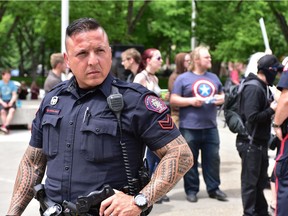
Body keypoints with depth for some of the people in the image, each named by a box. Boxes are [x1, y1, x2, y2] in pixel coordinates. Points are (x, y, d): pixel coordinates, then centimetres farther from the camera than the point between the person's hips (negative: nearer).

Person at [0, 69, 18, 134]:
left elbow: (14, 95, 2)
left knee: (12, 110, -30)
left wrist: (11, 102, -16)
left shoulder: (12, 84, 5)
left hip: (10, 101, 1)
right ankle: (6, 128, -33)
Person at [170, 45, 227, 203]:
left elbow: (222, 95, 24)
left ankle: (213, 188, 19)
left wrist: (221, 98, 1)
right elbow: (173, 100, -4)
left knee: (213, 159, 7)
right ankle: (191, 190, 14)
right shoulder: (183, 78, -1)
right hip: (189, 127, -4)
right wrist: (191, 101, -15)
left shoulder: (213, 77, 15)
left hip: (210, 126, 4)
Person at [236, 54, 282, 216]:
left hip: (260, 142, 10)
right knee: (250, 181, 2)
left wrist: (276, 107, 0)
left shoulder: (264, 87, 11)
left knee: (260, 180, 18)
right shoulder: (253, 89, -19)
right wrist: (272, 110, -17)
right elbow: (252, 117, -27)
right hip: (250, 142, -10)